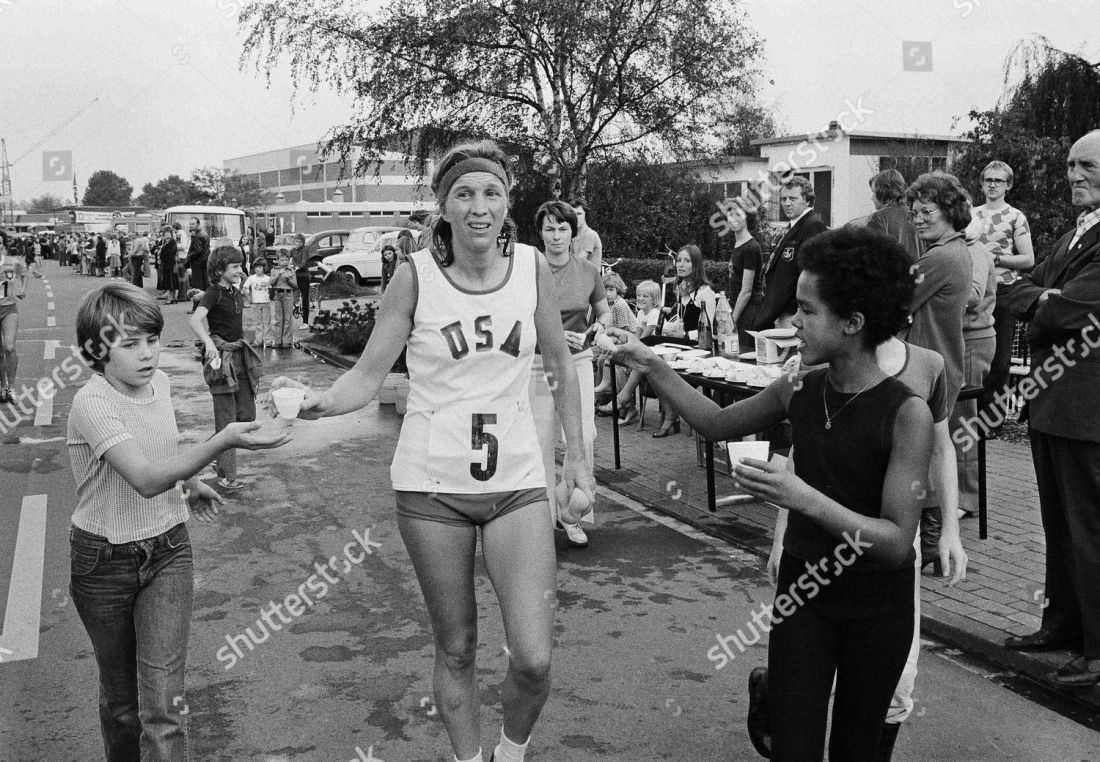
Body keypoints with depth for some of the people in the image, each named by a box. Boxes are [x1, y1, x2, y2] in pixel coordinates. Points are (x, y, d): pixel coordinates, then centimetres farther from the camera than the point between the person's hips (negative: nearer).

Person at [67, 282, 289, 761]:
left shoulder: (159, 382, -4)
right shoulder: (91, 403, -23)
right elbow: (146, 479, -36)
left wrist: (189, 483, 23)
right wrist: (224, 441, -44)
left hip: (167, 549, 3)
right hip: (104, 559, -3)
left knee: (163, 701, -6)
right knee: (120, 699, 14)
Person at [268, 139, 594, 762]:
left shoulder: (532, 268, -2)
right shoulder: (416, 276, -7)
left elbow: (561, 365, 10)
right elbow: (370, 375, -5)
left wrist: (577, 456, 10)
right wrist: (320, 401, -26)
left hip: (517, 482, 1)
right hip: (433, 484, -1)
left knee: (535, 659, -6)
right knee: (456, 649, 12)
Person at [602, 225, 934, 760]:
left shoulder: (906, 413, -21)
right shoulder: (800, 389, -7)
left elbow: (897, 543, -24)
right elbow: (719, 424, 10)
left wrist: (805, 499, -36)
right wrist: (652, 366, 1)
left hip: (878, 608, -2)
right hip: (802, 590, 2)